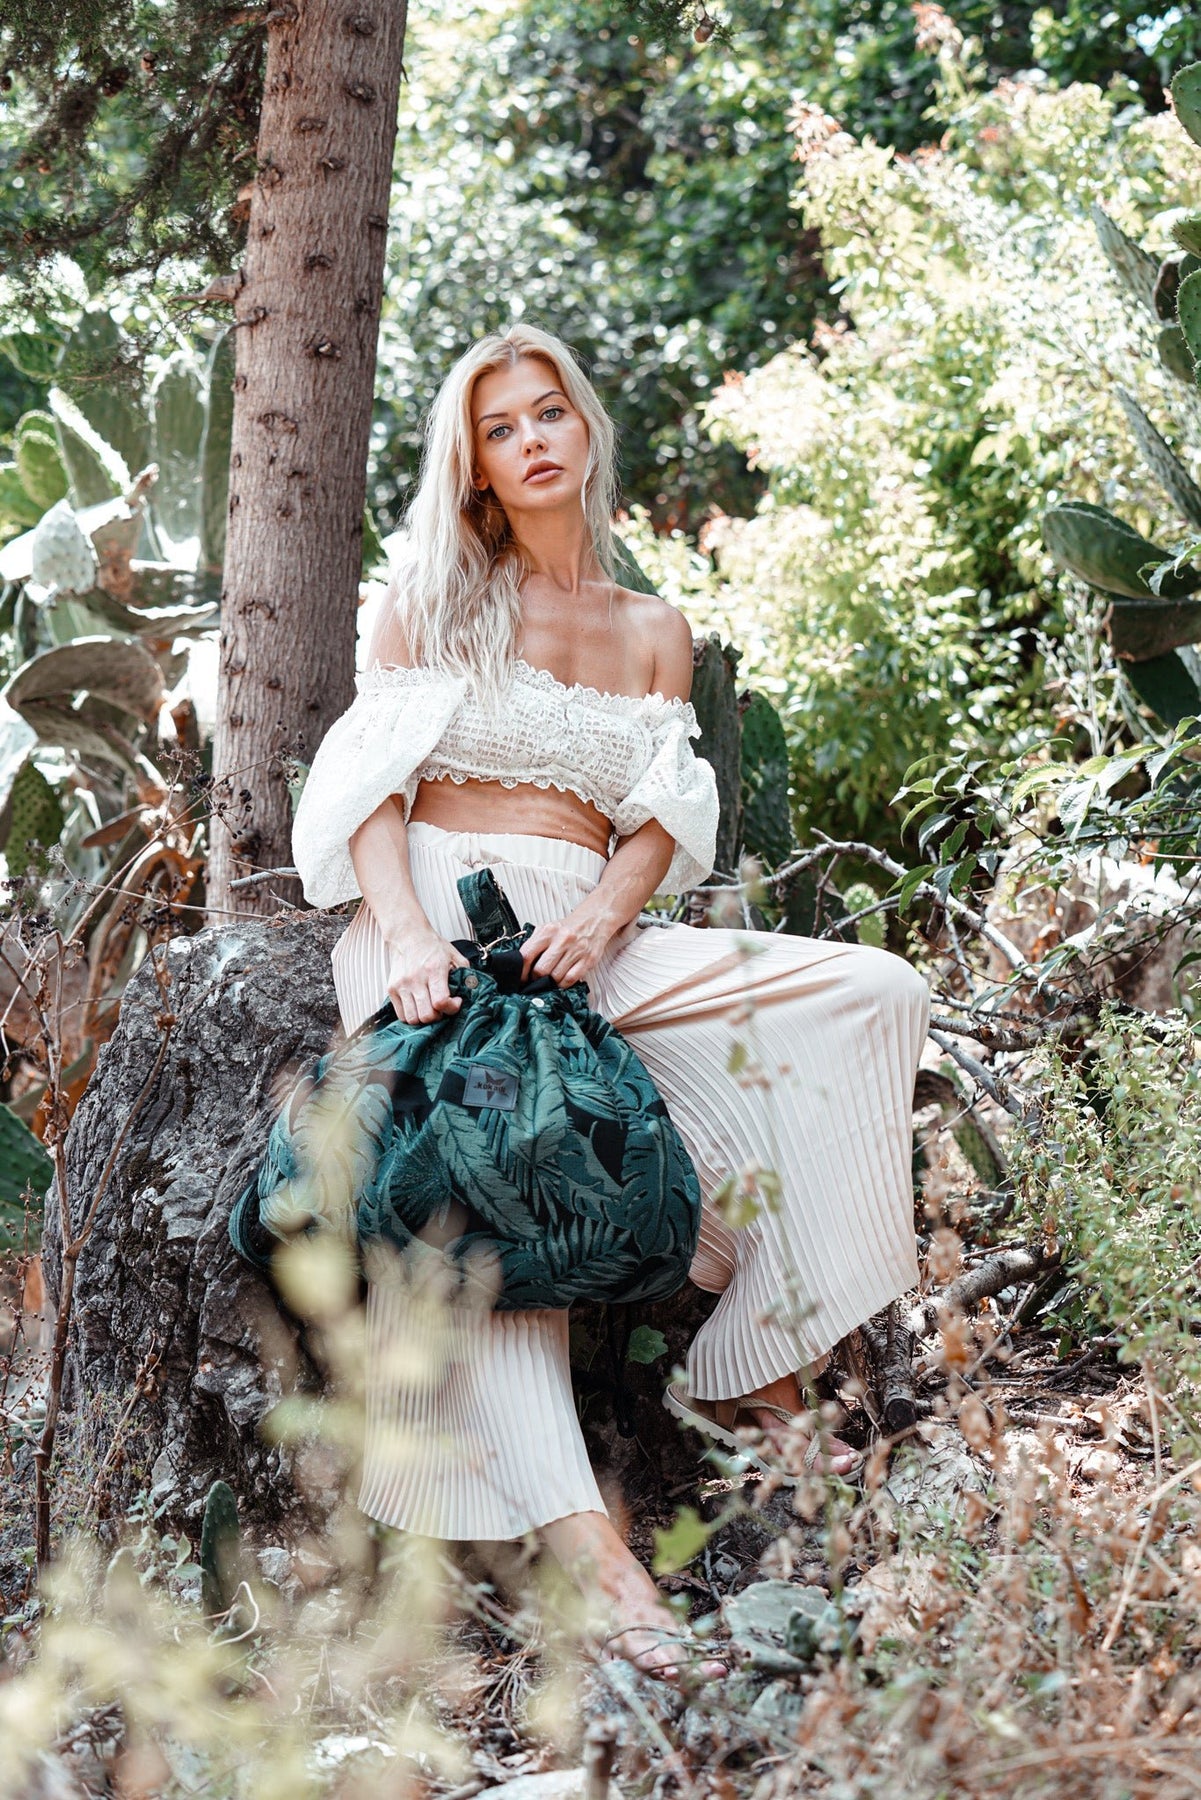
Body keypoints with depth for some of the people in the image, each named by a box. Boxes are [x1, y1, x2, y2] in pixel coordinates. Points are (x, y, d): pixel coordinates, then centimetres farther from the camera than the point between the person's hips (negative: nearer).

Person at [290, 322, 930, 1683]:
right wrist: (407, 933, -18)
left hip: (589, 930, 4)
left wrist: (605, 913, -13)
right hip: (441, 910, -3)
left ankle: (753, 1373, -18)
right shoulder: (432, 599, 13)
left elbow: (665, 818, 10)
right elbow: (373, 780, 1)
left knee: (869, 997, -18)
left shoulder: (655, 632, 21)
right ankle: (578, 1537, -49)